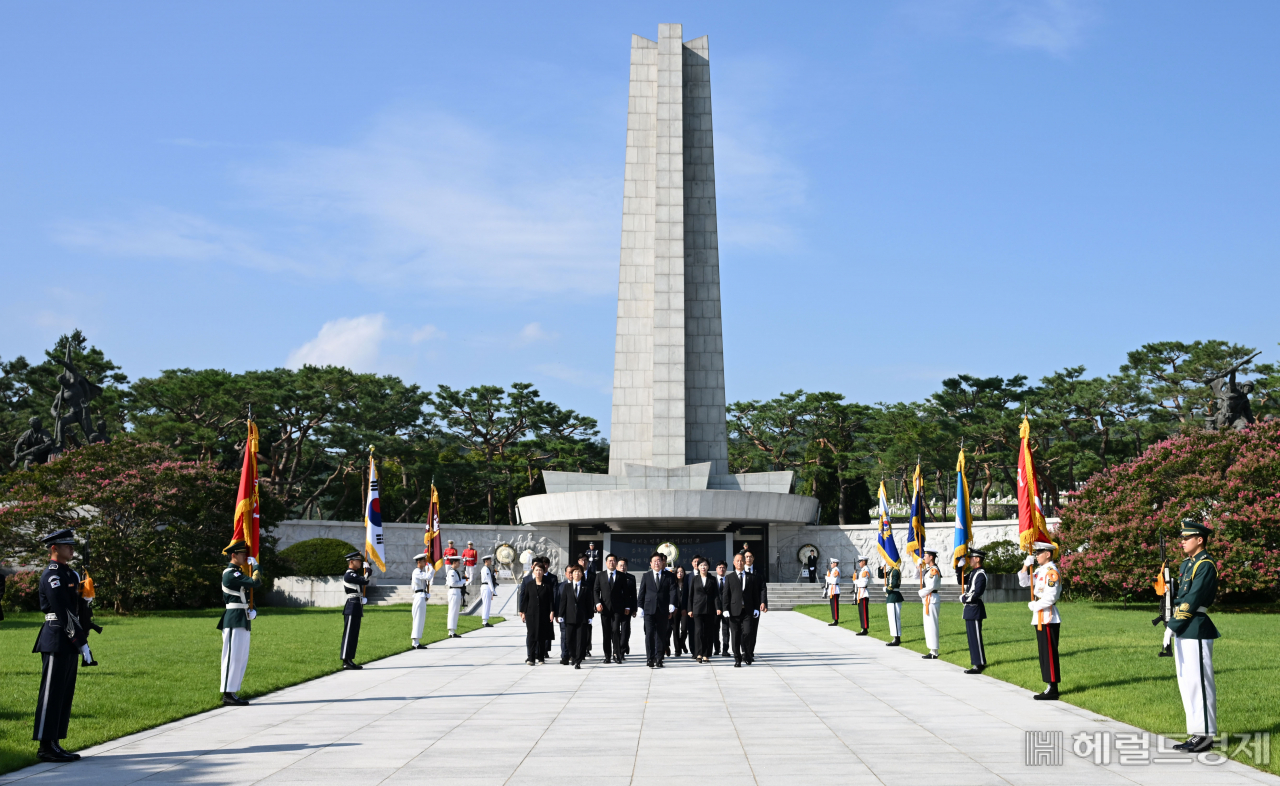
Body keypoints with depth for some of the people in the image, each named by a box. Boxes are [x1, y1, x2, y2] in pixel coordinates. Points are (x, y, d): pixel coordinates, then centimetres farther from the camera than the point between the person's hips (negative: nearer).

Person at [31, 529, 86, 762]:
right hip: (57, 640, -10)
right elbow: (62, 609, -17)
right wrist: (75, 635, -16)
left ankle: (54, 743, 16)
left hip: (69, 642, 10)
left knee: (65, 693, 11)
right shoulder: (51, 575, -11)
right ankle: (46, 747, -3)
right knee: (52, 692, -6)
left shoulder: (71, 574, 18)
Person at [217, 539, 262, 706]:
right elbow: (255, 583, -22)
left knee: (242, 658, 10)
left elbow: (246, 595, 24)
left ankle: (232, 693, 15)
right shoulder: (230, 574, -14)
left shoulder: (238, 573, 19)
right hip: (234, 621, -10)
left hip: (243, 621, 10)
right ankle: (228, 694, -5)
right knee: (233, 657, -8)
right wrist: (255, 566, -5)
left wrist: (251, 610, 5)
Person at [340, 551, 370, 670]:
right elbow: (365, 581, -22)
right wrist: (368, 572, -5)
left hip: (357, 608, 10)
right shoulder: (349, 575, -13)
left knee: (354, 634, 11)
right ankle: (346, 661, -8)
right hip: (352, 607, -10)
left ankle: (348, 660, 15)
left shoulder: (355, 574, 19)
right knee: (349, 633, -8)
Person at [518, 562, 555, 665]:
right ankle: (530, 658, -4)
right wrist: (523, 612, 2)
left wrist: (552, 611, -6)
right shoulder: (529, 584, 4)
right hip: (531, 613, 0)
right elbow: (525, 598, 6)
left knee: (542, 636, 5)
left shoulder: (548, 585, 1)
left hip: (544, 614, 0)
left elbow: (551, 599, 1)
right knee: (531, 635, -4)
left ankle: (541, 657, 14)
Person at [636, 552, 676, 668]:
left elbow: (672, 592, 0)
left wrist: (671, 606, -12)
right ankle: (650, 658, -5)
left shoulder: (669, 576, 8)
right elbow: (641, 592, 10)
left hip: (663, 610, 0)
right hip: (649, 610, 0)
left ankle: (658, 659, 9)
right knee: (649, 634, -8)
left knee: (661, 635, 3)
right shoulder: (646, 576, 11)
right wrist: (640, 607, 2)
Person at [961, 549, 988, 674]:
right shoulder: (972, 573, 14)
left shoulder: (981, 574, -16)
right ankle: (978, 662, 19)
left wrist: (964, 598, -9)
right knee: (972, 638, 13)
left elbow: (976, 594, -22)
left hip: (975, 609, -10)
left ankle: (979, 665, -2)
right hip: (969, 609, 10)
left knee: (975, 638, -6)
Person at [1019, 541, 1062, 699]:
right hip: (1040, 618, 10)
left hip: (1048, 619, -10)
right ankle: (1050, 688, 18)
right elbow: (1024, 582, 19)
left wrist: (1034, 606, -10)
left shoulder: (1052, 571, -16)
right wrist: (1026, 565, 5)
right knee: (1045, 654, 12)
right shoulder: (1040, 570, 14)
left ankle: (1052, 691, -2)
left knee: (1050, 655, -5)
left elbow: (1050, 597, -22)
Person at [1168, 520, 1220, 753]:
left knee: (1199, 682, -5)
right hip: (1183, 630, 10)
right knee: (1186, 682, 12)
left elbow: (1193, 599, -17)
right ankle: (1197, 733, 19)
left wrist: (1175, 623, -16)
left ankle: (1206, 735, 1)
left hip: (1196, 629, -10)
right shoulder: (1187, 564, 16)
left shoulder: (1206, 565, -12)